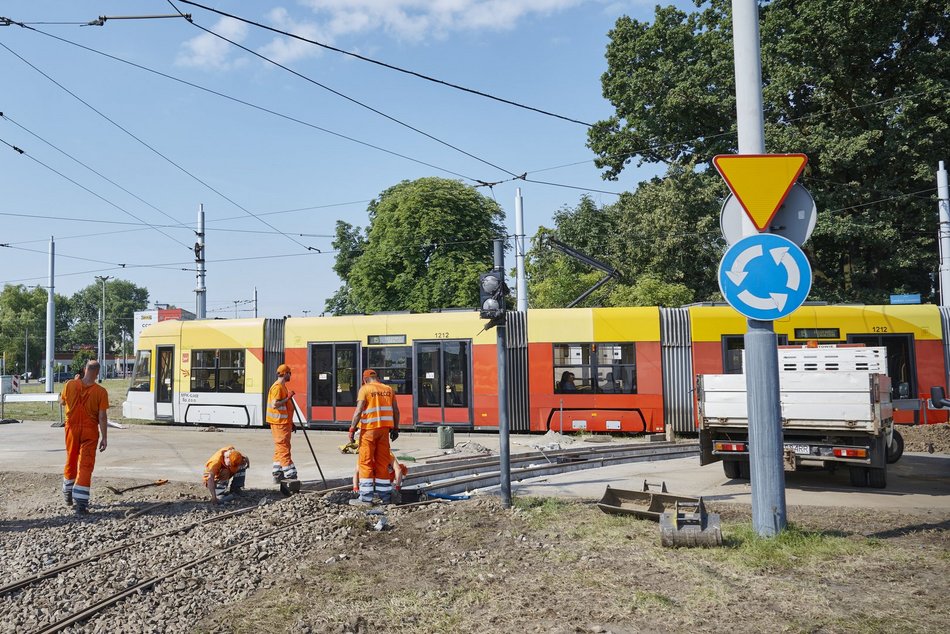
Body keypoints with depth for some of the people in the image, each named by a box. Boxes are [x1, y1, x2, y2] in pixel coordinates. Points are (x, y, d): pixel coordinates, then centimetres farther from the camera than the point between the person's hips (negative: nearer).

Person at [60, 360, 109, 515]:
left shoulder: (70, 385, -8)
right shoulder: (100, 391, -15)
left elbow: (62, 401, 12)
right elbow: (102, 417, -13)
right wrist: (104, 437, -6)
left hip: (72, 428, 3)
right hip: (90, 432, -3)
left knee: (71, 461, 21)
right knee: (86, 465, 0)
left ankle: (68, 495, 37)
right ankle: (80, 503, -5)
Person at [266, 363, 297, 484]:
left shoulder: (282, 386, 18)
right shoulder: (277, 387, -13)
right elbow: (274, 404, -24)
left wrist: (291, 422, 23)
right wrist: (288, 398, -18)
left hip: (284, 422, 10)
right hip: (279, 423, -10)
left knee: (280, 449, 11)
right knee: (283, 448, -8)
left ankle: (277, 474, 15)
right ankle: (289, 474, -8)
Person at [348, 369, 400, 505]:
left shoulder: (365, 389, -5)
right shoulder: (388, 389, 9)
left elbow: (358, 411, -13)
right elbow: (396, 411, 8)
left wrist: (352, 428, -10)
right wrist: (395, 428, 15)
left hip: (369, 428, -5)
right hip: (384, 428, 5)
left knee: (366, 462, 1)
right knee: (383, 462, 10)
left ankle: (366, 497, -2)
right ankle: (385, 496, 13)